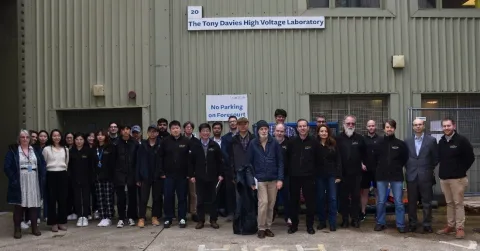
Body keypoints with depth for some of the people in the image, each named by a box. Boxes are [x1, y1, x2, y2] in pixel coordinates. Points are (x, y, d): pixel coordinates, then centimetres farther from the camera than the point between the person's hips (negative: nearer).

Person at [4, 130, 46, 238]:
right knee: (18, 205, 1)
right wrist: (13, 179, -14)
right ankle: (17, 229, 10)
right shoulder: (13, 150, 0)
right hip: (19, 183, -3)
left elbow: (42, 164, 11)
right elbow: (7, 166, -5)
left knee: (33, 204, 7)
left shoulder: (35, 150, 10)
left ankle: (34, 227, 16)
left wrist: (42, 178, 0)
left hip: (33, 182, 3)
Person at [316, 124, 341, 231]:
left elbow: (338, 160, 2)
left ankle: (332, 223, 6)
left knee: (332, 198, 0)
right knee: (320, 198, 6)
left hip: (331, 175, 0)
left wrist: (338, 175, -4)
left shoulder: (333, 144, 2)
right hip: (319, 175, 0)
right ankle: (322, 221, 17)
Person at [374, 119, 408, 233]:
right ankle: (380, 223, 18)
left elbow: (405, 159, 8)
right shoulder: (379, 143, 3)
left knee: (399, 202, 1)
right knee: (381, 202, 7)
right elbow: (375, 159, 12)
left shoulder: (401, 144, 0)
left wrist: (397, 167, 4)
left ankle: (400, 224, 9)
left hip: (396, 177, -1)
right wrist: (381, 168, 8)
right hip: (381, 177, 1)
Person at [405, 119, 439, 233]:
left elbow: (436, 157, 4)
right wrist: (408, 168, 7)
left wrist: (430, 169, 3)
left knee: (427, 202, 3)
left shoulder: (431, 140, 1)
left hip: (425, 176, -2)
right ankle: (412, 224, 16)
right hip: (411, 176, 2)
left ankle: (427, 225, 11)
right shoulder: (407, 141, 8)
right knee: (412, 202, 7)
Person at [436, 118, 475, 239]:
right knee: (449, 203, 12)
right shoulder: (441, 141, 9)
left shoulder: (462, 140, -7)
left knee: (458, 203, -3)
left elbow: (470, 158, -6)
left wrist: (461, 170, -3)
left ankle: (460, 228, 3)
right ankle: (450, 225, 20)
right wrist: (443, 170, 9)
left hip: (457, 178, -5)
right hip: (443, 177, 6)